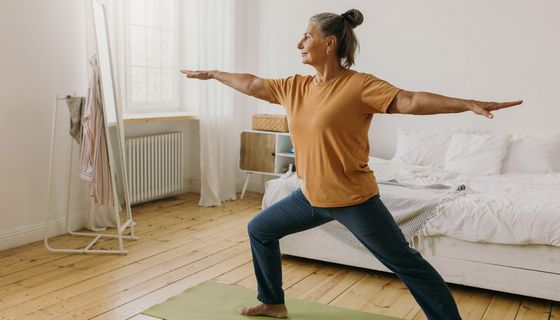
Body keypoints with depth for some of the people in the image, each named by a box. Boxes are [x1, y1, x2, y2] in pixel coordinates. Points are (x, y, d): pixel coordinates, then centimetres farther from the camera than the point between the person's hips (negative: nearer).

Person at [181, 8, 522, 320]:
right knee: (260, 230, 20)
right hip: (312, 196, 7)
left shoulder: (360, 85, -17)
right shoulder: (296, 86, 3)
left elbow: (409, 101, -27)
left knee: (409, 266, 1)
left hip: (354, 199, -7)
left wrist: (469, 104, -38)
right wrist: (212, 73, 27)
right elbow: (252, 84, 16)